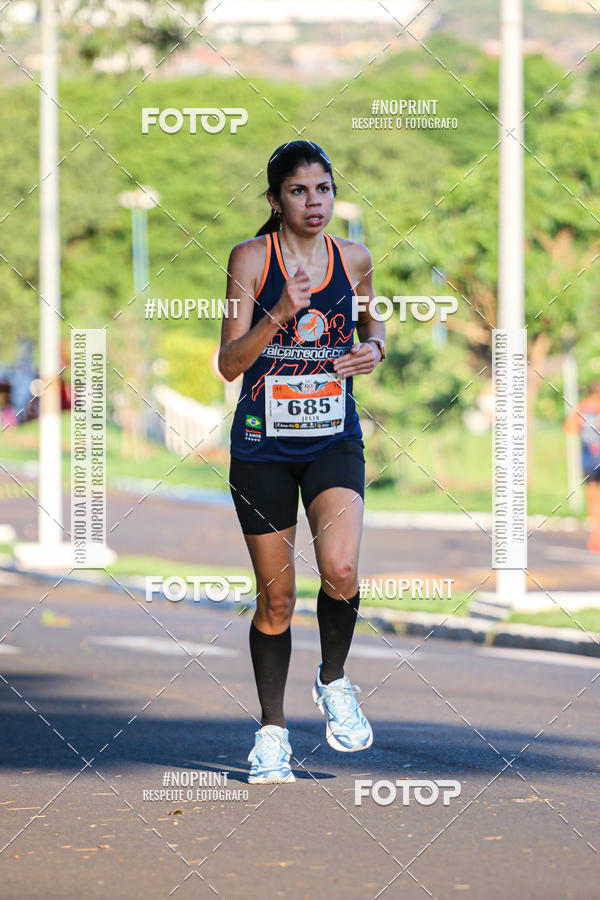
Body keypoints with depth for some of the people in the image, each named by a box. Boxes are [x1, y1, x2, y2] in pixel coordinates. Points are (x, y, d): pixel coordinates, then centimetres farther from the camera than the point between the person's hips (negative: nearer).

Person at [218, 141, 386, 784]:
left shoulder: (353, 259, 2)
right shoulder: (251, 258, -6)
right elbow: (229, 364, -10)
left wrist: (374, 349, 0)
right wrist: (280, 314, -25)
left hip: (333, 439, 1)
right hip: (263, 443, -1)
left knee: (340, 569, -22)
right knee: (275, 597, 4)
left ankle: (334, 682, 6)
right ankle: (272, 730, 21)